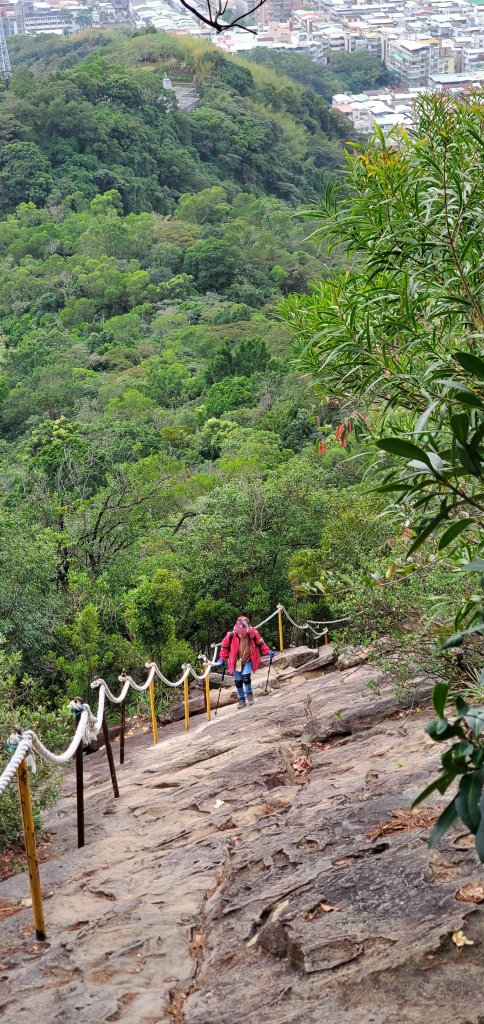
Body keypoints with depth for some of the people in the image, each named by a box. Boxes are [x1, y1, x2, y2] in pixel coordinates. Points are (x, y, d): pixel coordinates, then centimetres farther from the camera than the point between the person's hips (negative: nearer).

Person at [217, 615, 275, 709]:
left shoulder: (253, 634, -21)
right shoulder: (231, 635, -22)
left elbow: (261, 643, -1)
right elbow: (225, 646, -5)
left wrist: (268, 651, -9)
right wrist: (222, 658, -8)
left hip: (248, 660, -1)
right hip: (236, 662, 1)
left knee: (246, 676, -22)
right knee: (238, 681, 6)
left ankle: (249, 694, 3)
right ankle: (241, 700, 24)